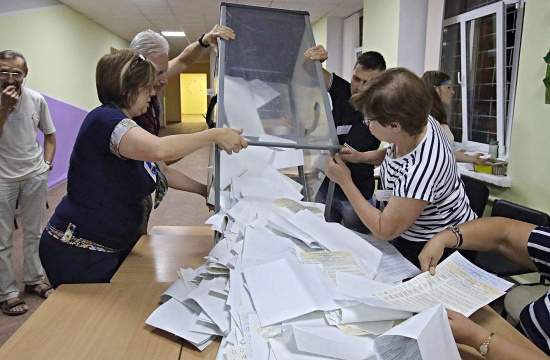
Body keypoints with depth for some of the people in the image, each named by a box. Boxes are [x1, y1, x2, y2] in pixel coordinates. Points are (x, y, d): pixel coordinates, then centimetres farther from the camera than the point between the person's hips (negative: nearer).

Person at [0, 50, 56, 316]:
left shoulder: (37, 100, 0)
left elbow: (50, 135, 12)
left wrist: (46, 164, 3)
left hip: (35, 176, 3)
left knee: (33, 233, 15)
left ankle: (34, 280, 30)